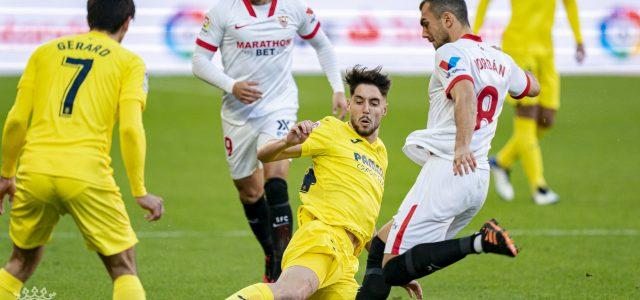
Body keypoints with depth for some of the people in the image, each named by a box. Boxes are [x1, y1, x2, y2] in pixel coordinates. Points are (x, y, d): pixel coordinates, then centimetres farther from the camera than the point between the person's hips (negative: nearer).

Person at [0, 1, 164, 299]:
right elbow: (130, 129, -4)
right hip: (87, 174, -3)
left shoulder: (44, 53, 17)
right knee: (124, 270, 7)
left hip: (34, 172, 3)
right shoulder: (129, 62, 8)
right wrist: (140, 192, 1)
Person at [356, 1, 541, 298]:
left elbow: (465, 95, -28)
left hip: (446, 171, -9)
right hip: (479, 179, 9)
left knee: (391, 269, -15)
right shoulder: (500, 60, 17)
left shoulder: (451, 53, -8)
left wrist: (462, 146, -42)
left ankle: (477, 243, -26)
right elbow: (533, 87, 38)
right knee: (381, 243, 18)